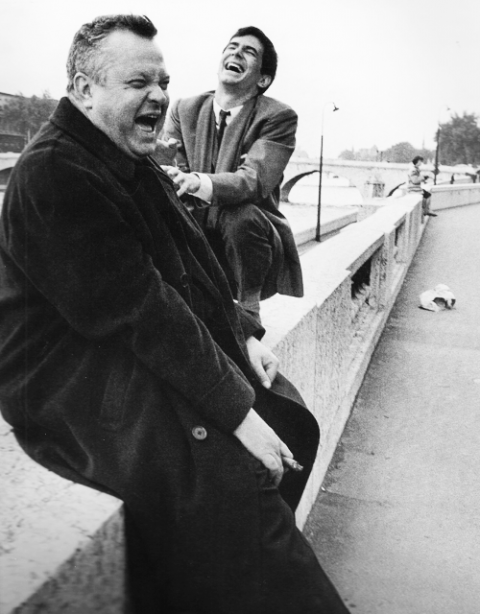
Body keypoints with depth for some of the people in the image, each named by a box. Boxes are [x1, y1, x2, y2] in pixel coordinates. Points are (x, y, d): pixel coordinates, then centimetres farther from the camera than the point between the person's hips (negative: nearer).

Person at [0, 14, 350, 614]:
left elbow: (193, 269, 18)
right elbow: (140, 312, -24)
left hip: (149, 355, 10)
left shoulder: (134, 163, 14)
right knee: (233, 476, -27)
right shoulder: (52, 172, -18)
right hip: (77, 387, -9)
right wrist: (236, 412, -22)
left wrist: (245, 334, 3)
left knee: (291, 424, 2)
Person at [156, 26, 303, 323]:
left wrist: (198, 182, -43)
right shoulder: (185, 109, 7)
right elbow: (174, 169, -1)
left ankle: (246, 311, -14)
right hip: (197, 236, 3)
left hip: (251, 234, -3)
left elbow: (255, 180, -24)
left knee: (241, 213, -35)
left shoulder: (279, 117, -7)